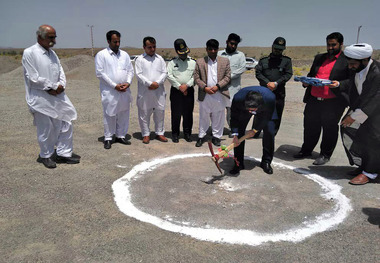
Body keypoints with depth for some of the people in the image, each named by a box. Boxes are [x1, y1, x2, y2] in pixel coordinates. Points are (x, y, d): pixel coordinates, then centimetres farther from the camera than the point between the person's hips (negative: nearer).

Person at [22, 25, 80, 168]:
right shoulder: (29, 53, -10)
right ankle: (46, 156, 24)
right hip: (41, 99, -7)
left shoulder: (52, 53, 12)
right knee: (46, 129, 4)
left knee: (66, 124, 8)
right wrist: (53, 86, -12)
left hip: (57, 96, 7)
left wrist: (61, 85, -8)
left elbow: (60, 72, 12)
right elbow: (33, 78, -15)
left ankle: (64, 153, 22)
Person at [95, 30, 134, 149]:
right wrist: (115, 85, -12)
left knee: (124, 114, 9)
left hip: (124, 90, 5)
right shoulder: (101, 54, -2)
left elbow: (130, 70, 13)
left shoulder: (124, 54, 13)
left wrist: (128, 82, -6)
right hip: (109, 91, -4)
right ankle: (108, 138, 13)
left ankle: (121, 136, 23)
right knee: (109, 115, 1)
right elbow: (100, 73, -8)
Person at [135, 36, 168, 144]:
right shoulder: (140, 59, 2)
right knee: (144, 113, 3)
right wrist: (150, 83, -16)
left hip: (159, 91, 3)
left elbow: (164, 73, 6)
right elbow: (138, 74, -7)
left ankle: (159, 133, 21)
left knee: (160, 112, 7)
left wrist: (157, 83, -10)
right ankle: (146, 134, 16)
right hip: (144, 91, -2)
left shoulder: (160, 58, 11)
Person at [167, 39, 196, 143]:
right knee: (176, 113, 2)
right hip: (176, 91, -1)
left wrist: (186, 85, -11)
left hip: (189, 91, 1)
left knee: (188, 113, 5)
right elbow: (169, 75, -4)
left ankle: (187, 133, 18)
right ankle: (175, 134, 13)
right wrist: (179, 86, -10)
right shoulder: (172, 62, 5)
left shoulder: (193, 62, 7)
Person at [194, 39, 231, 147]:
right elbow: (196, 77, 2)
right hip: (205, 95, 0)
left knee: (218, 117, 8)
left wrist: (218, 86, -12)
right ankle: (201, 136, 21)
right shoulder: (200, 62, 5)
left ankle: (216, 136, 21)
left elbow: (228, 76, 2)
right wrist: (205, 87, -12)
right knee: (203, 117, 9)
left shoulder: (225, 61, 6)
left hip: (219, 94, 1)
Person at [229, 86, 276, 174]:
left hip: (264, 111, 0)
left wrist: (255, 130, -19)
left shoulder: (270, 98, -41)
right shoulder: (238, 98, -39)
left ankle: (266, 162, 5)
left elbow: (266, 117, -22)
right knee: (239, 132, -12)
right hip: (243, 110, 0)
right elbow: (234, 117, -23)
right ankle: (239, 163, 0)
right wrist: (235, 135, -29)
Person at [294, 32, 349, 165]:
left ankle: (325, 155, 22)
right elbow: (311, 74, 23)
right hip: (314, 99, 5)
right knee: (310, 126, 13)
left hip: (333, 102, -5)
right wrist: (306, 82, 3)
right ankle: (306, 150, 30)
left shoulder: (347, 61, -1)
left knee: (329, 128, 6)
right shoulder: (319, 58, 16)